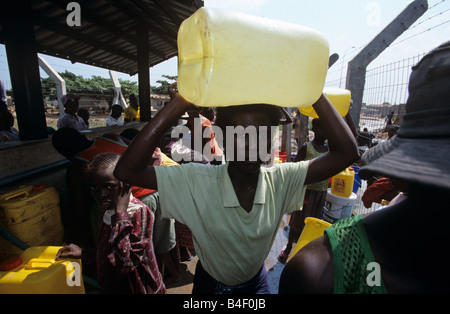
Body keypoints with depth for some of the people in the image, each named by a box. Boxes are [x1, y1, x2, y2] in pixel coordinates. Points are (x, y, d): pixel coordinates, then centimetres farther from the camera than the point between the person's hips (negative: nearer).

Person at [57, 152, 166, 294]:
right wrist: (84, 253, 3)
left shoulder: (139, 212, -27)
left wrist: (120, 213, -34)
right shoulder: (109, 211, -2)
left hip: (139, 289, -7)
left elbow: (124, 263, -35)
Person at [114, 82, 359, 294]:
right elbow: (127, 171, -35)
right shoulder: (197, 181, -28)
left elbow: (345, 154, -26)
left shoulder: (281, 180, -23)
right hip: (210, 282, -1)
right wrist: (178, 106, -42)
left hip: (256, 281, 2)